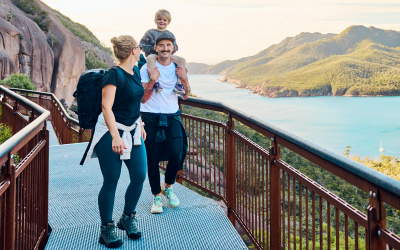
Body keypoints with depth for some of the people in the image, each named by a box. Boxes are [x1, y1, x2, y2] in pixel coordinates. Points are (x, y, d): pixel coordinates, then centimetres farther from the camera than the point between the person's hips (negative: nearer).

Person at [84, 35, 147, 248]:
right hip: (111, 133, -8)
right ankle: (106, 229, 13)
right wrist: (115, 136, -33)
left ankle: (127, 218, 26)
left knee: (140, 176, 5)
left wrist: (140, 125, 25)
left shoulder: (135, 72, 8)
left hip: (132, 131, 8)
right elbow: (106, 107, -25)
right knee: (111, 182, -1)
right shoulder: (114, 75, -17)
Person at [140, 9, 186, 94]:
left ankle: (179, 83, -25)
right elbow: (143, 45, 5)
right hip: (154, 54, -4)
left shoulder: (170, 34, 20)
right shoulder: (150, 33, 9)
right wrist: (154, 48, -10)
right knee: (150, 58, -41)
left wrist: (173, 48, -4)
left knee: (182, 60, -20)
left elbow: (175, 47, 21)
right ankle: (155, 82, -48)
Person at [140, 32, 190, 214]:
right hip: (150, 117, -2)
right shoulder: (147, 68, -3)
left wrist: (184, 80, -7)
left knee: (176, 155, -10)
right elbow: (143, 98, -6)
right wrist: (152, 80, -21)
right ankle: (156, 196, 18)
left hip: (172, 117, 2)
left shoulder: (179, 68, 8)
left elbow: (185, 96, 11)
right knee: (152, 159, -1)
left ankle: (168, 187, 19)